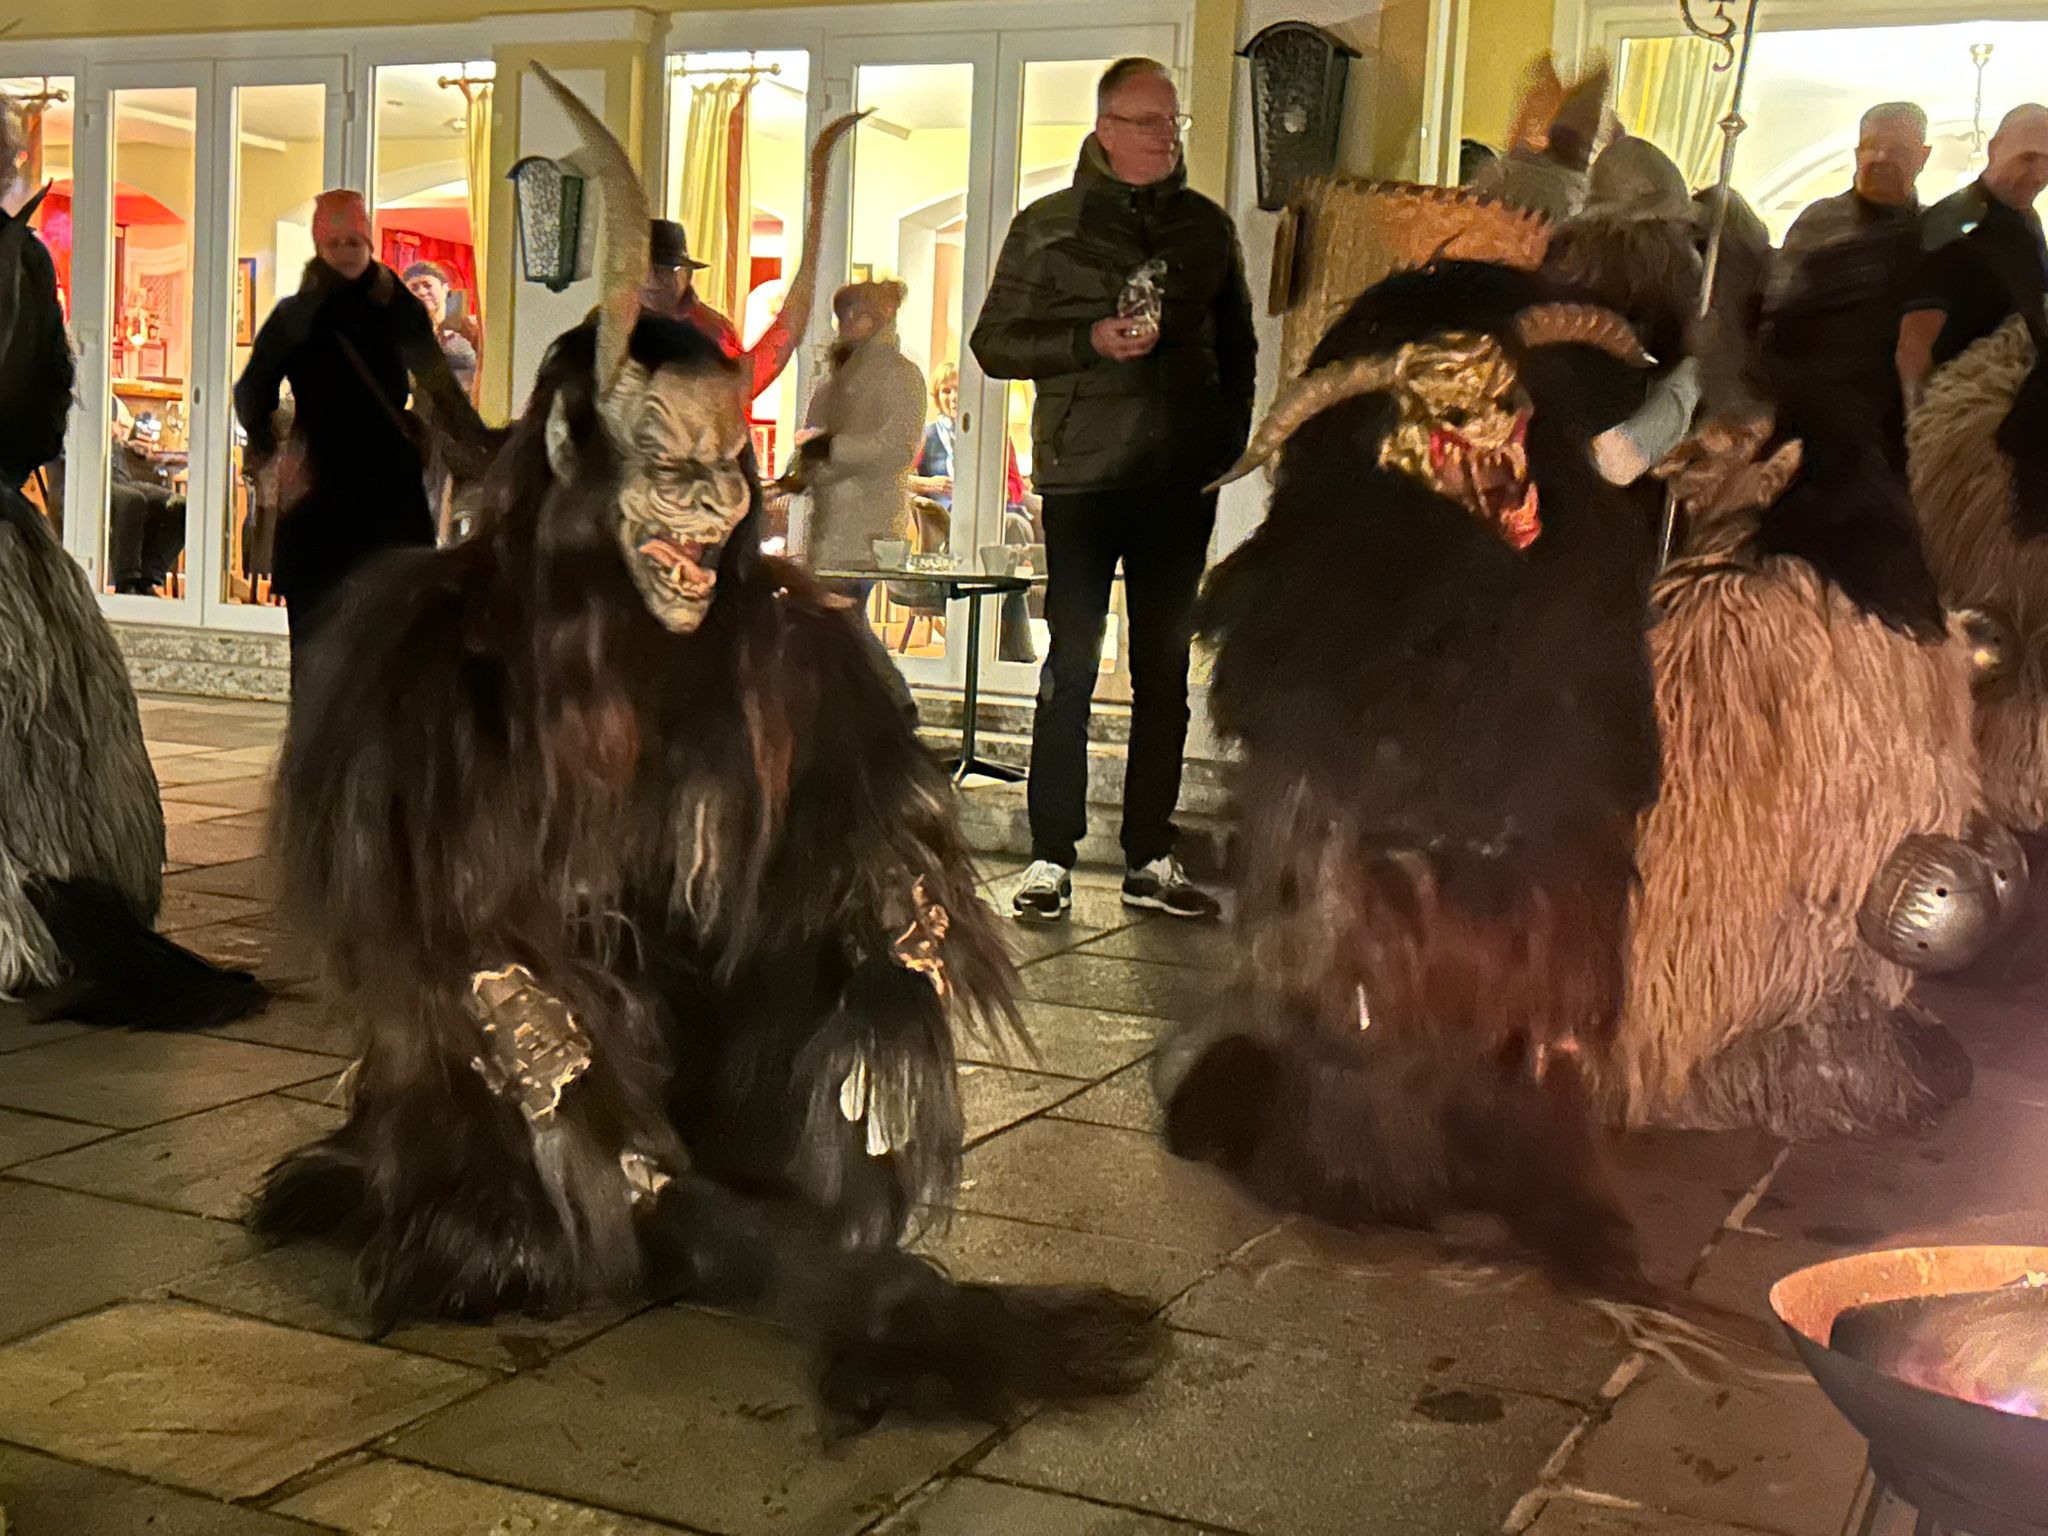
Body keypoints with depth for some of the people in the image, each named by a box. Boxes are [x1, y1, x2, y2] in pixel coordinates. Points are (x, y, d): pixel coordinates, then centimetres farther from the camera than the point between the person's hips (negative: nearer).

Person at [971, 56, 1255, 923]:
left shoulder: (1207, 226, 12)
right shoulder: (1048, 226, 3)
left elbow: (1237, 343, 20)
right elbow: (993, 343, 1)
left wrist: (1230, 437, 7)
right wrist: (1092, 340, -14)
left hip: (1182, 478, 4)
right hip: (1084, 475, -3)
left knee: (1164, 672, 7)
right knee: (1072, 669, -3)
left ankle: (1149, 859, 14)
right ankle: (1051, 858, 2)